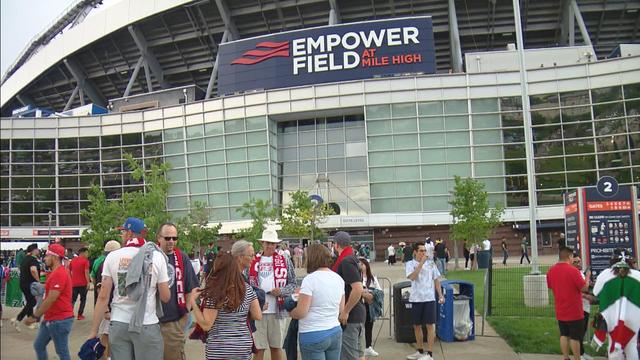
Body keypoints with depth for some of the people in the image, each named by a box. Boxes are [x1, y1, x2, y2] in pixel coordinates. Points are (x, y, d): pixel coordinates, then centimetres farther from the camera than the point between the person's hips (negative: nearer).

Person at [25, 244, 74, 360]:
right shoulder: (55, 272, 15)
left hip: (59, 320, -11)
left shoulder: (59, 273, -19)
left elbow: (51, 299, -22)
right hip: (51, 319, 11)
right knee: (38, 345, 18)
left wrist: (34, 316, -14)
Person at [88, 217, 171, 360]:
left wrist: (94, 331, 4)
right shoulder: (157, 256, -3)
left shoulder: (112, 256, 0)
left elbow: (103, 297, -2)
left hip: (118, 325, 2)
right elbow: (165, 297, -2)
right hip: (147, 326, -2)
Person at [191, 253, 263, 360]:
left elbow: (206, 325, -15)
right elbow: (258, 316, 3)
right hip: (243, 348, 4)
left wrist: (193, 301, -10)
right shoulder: (247, 289, -1)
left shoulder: (213, 293, -17)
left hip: (218, 350, -4)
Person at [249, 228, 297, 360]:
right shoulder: (253, 261, 4)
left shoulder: (284, 261, 3)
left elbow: (292, 283, 4)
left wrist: (281, 291, -14)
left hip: (277, 310, 0)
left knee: (276, 346, 13)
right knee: (258, 348, 6)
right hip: (257, 310, 0)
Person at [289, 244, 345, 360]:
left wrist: (291, 313, 2)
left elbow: (301, 312, -17)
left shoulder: (310, 279, -15)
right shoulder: (338, 278, 5)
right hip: (336, 332, 6)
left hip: (313, 336, -6)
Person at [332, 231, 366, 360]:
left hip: (349, 317, -10)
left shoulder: (346, 261, -19)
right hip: (358, 314, 10)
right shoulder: (352, 258, 12)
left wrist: (345, 312, -21)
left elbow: (358, 289, -27)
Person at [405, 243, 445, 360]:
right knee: (417, 326, 11)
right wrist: (421, 263, -18)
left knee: (430, 325, -3)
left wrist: (440, 295, 2)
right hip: (416, 298, 1)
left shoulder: (431, 263, 5)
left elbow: (436, 280, 9)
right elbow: (412, 277, -18)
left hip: (429, 298, -1)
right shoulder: (410, 264, 0)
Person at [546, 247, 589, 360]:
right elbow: (584, 288, -15)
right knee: (575, 337, 5)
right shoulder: (573, 271, -20)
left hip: (560, 312, 5)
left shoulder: (551, 271, -1)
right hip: (574, 312, -5)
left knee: (564, 335, 14)